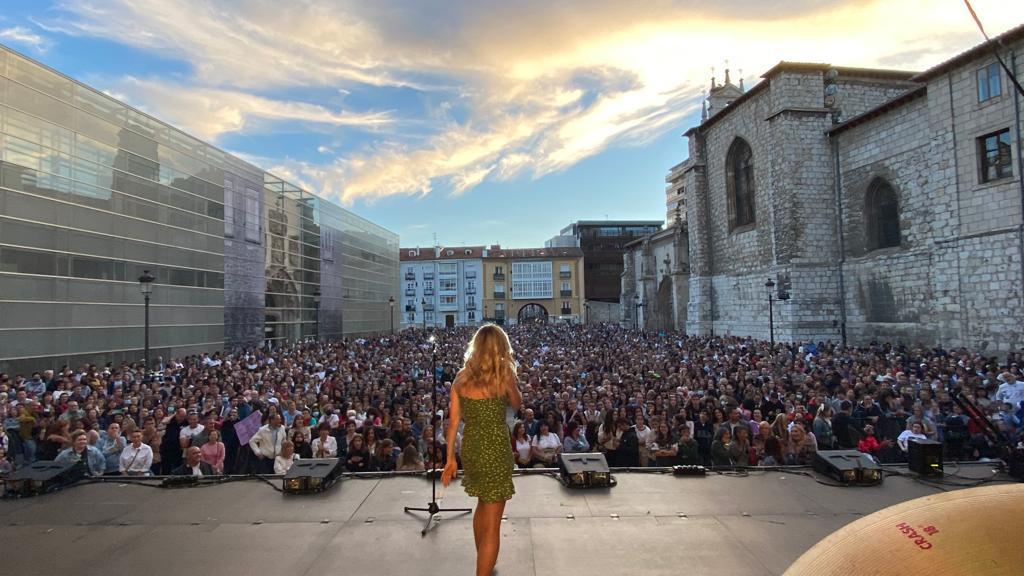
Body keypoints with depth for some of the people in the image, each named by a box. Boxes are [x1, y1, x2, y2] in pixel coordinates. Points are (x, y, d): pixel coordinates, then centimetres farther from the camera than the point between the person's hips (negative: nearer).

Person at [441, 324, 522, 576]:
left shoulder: (462, 376, -2)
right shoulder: (503, 374, -13)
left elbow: (453, 421, 1)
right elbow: (517, 404, 6)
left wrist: (450, 457, 9)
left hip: (470, 448, 6)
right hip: (495, 451, -6)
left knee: (483, 505, 29)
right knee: (492, 524, 6)